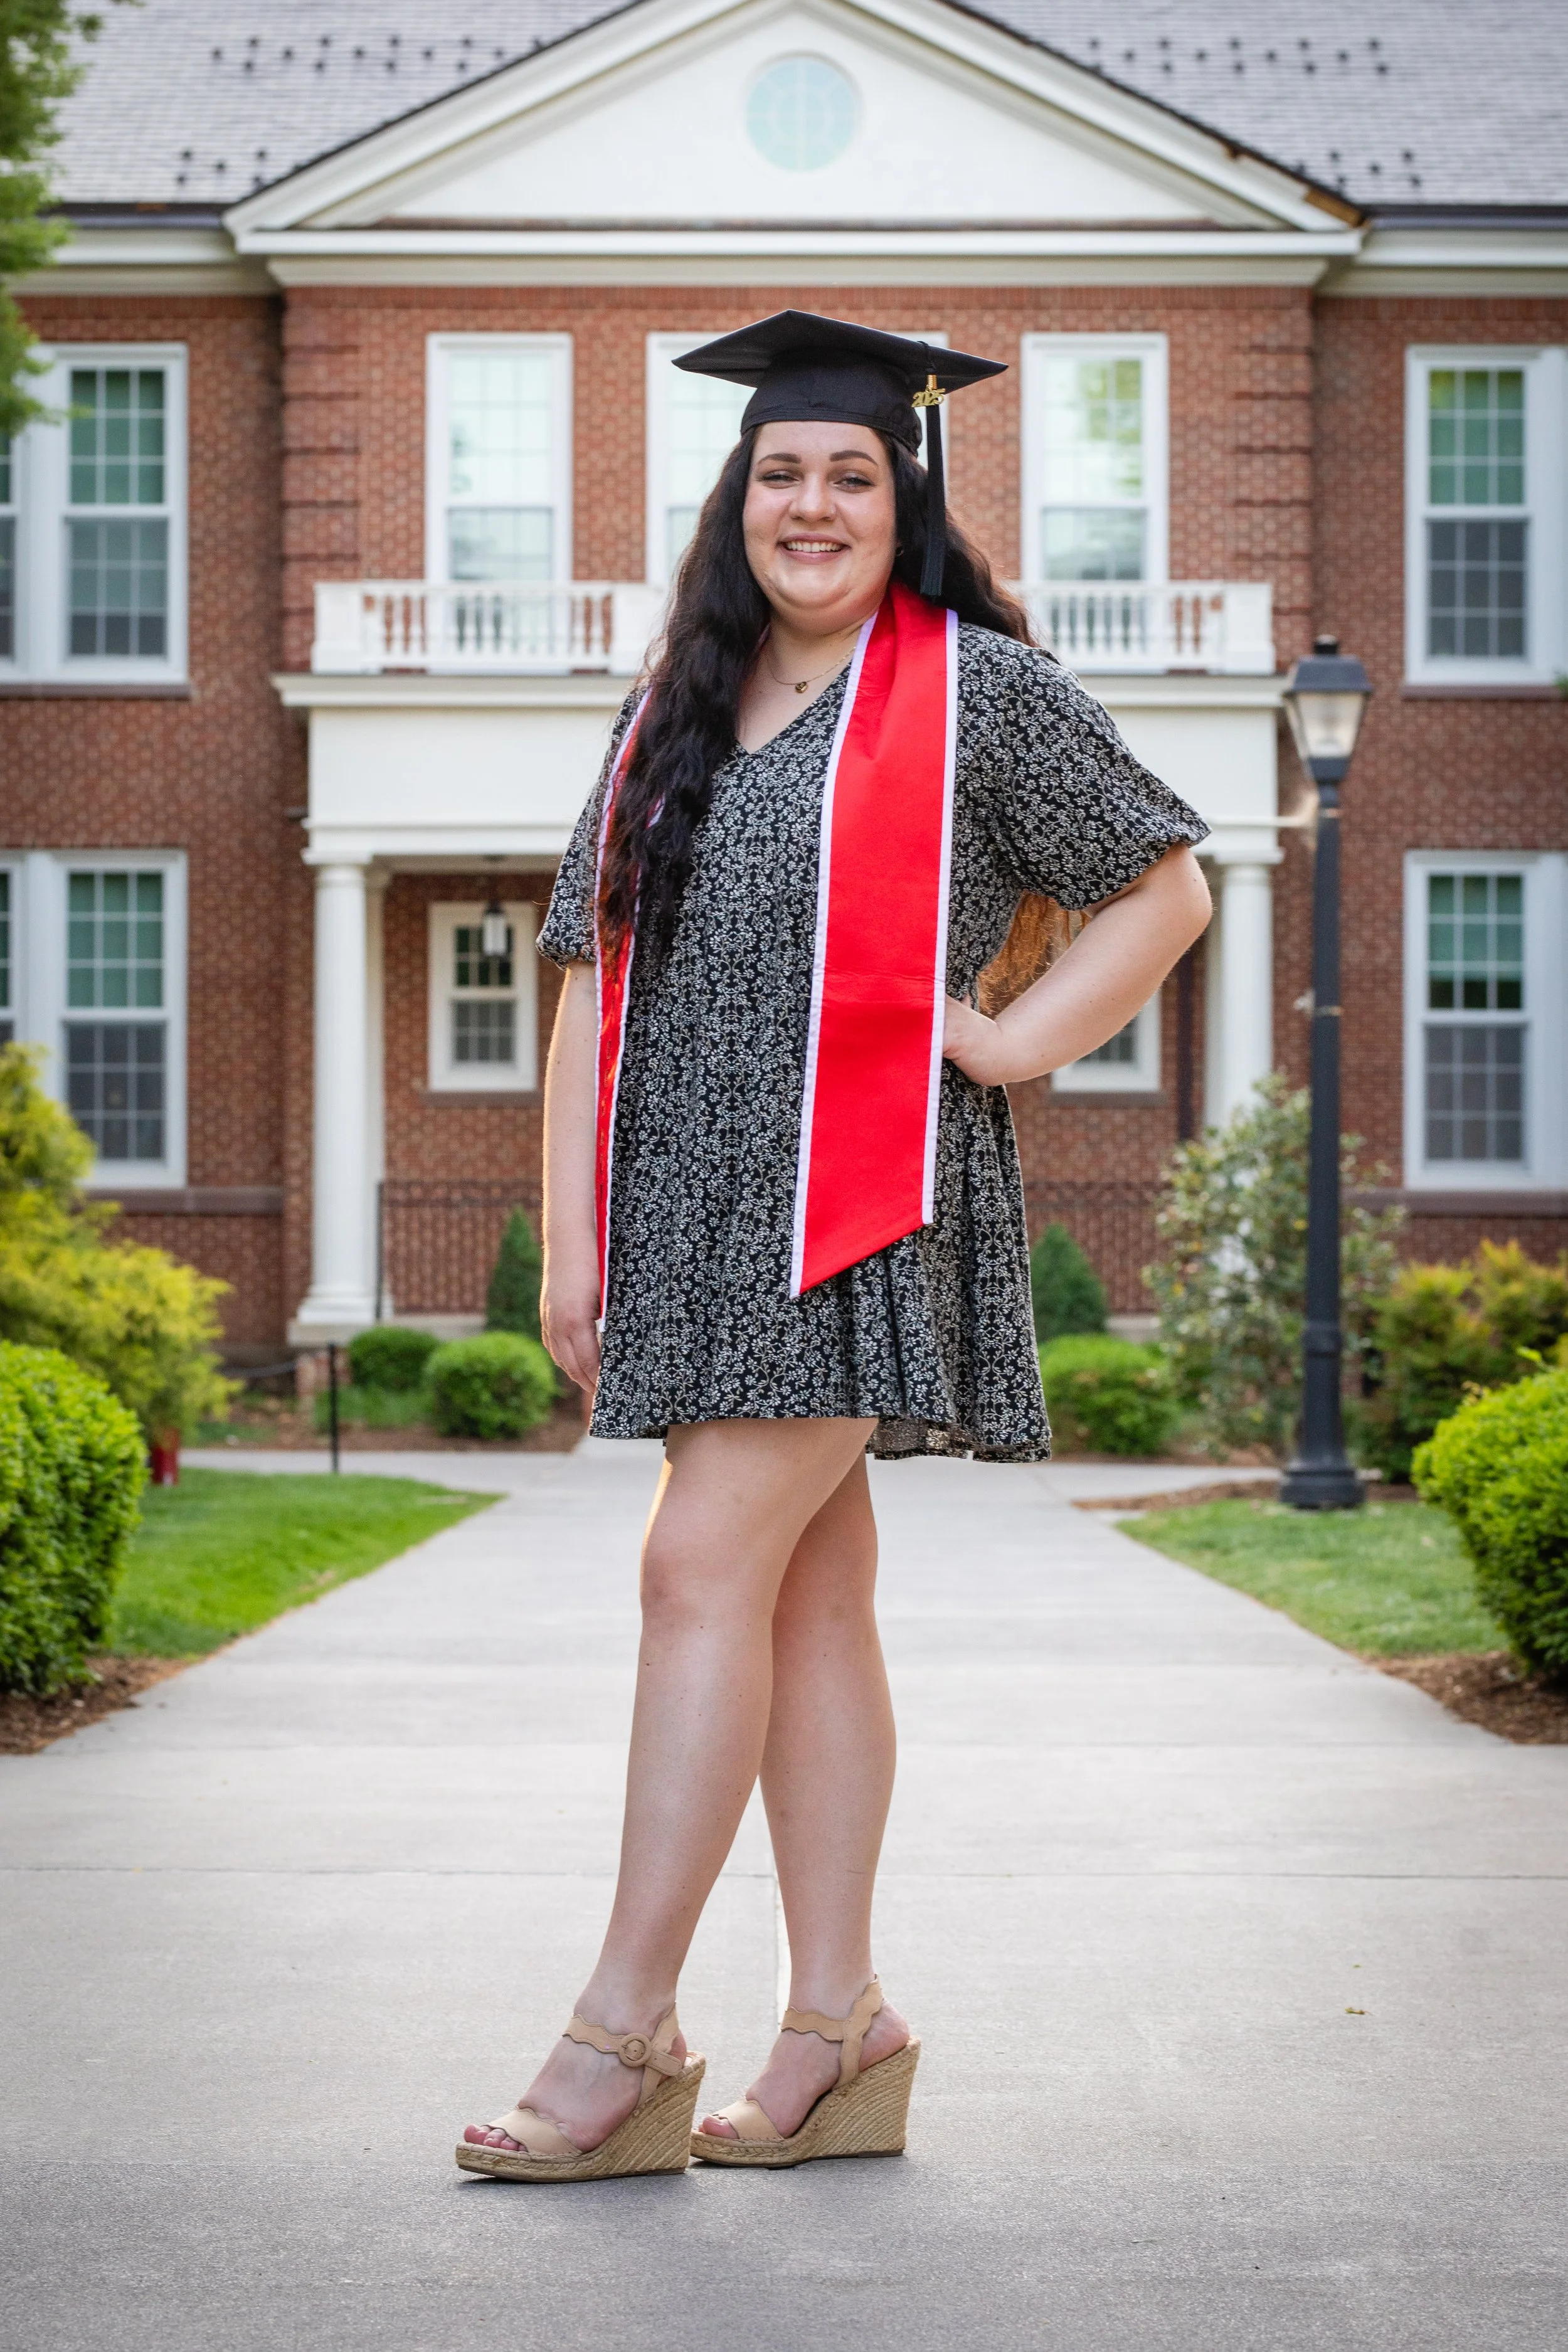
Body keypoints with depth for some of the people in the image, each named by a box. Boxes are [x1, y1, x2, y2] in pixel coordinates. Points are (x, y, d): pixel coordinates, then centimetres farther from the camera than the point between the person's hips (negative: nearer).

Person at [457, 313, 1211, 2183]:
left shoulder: (979, 690, 0)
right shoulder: (675, 717, 15)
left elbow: (1165, 885, 6)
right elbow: (594, 980, 13)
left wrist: (1013, 1043, -5)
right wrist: (570, 1238, 6)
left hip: (858, 1198, -6)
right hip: (695, 1203, 6)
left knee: (704, 1568, -12)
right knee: (809, 1597, 7)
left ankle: (626, 2032, -8)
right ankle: (839, 2028, 11)